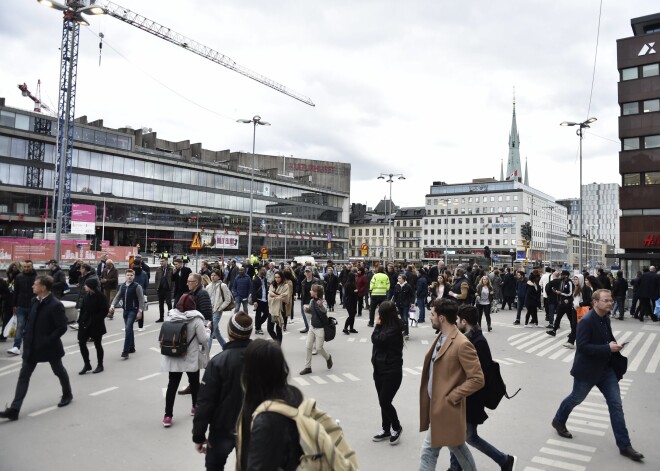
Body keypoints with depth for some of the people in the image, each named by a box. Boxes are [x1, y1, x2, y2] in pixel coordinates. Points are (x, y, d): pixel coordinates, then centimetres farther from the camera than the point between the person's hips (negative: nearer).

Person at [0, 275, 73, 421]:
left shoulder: (55, 305, -22)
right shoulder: (35, 301, 2)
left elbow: (62, 327, -21)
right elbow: (30, 321, 15)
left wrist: (47, 341, -21)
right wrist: (27, 337, 5)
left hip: (49, 347, -6)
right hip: (32, 346, 7)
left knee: (59, 371, 14)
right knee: (24, 376, 4)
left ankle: (67, 394, 37)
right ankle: (14, 409, 6)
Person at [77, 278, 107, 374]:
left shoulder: (100, 296, -15)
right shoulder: (87, 295, 3)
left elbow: (104, 311, -15)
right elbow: (83, 308, 9)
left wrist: (94, 320, -20)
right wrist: (80, 320, 2)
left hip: (96, 325, -6)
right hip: (85, 324, 6)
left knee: (97, 344, 7)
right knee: (81, 343, 5)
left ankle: (100, 365, 23)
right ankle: (87, 365, 21)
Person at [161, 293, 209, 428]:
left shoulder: (169, 317, -4)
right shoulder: (196, 319, -17)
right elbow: (203, 339, -15)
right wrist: (208, 332, 5)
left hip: (173, 358, 3)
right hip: (191, 358, -3)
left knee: (172, 385, 7)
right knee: (194, 383, 17)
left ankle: (168, 415, 4)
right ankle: (195, 407, 33)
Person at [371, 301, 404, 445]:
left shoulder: (394, 329, -20)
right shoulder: (386, 326, 6)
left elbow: (377, 340, -21)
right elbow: (374, 339, 4)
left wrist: (378, 325, -12)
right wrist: (379, 325, -5)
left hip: (392, 371, -8)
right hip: (380, 369, 9)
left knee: (384, 402, -5)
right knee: (383, 402, 14)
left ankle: (396, 428, 18)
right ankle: (386, 429, 28)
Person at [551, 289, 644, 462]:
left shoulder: (606, 318, 1)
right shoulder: (586, 321, -24)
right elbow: (582, 347, -27)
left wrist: (615, 345, -4)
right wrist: (608, 348, -28)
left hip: (606, 368, 7)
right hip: (587, 370, -7)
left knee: (616, 405, 6)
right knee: (576, 398, 13)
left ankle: (624, 445, 14)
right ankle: (558, 421, 39)